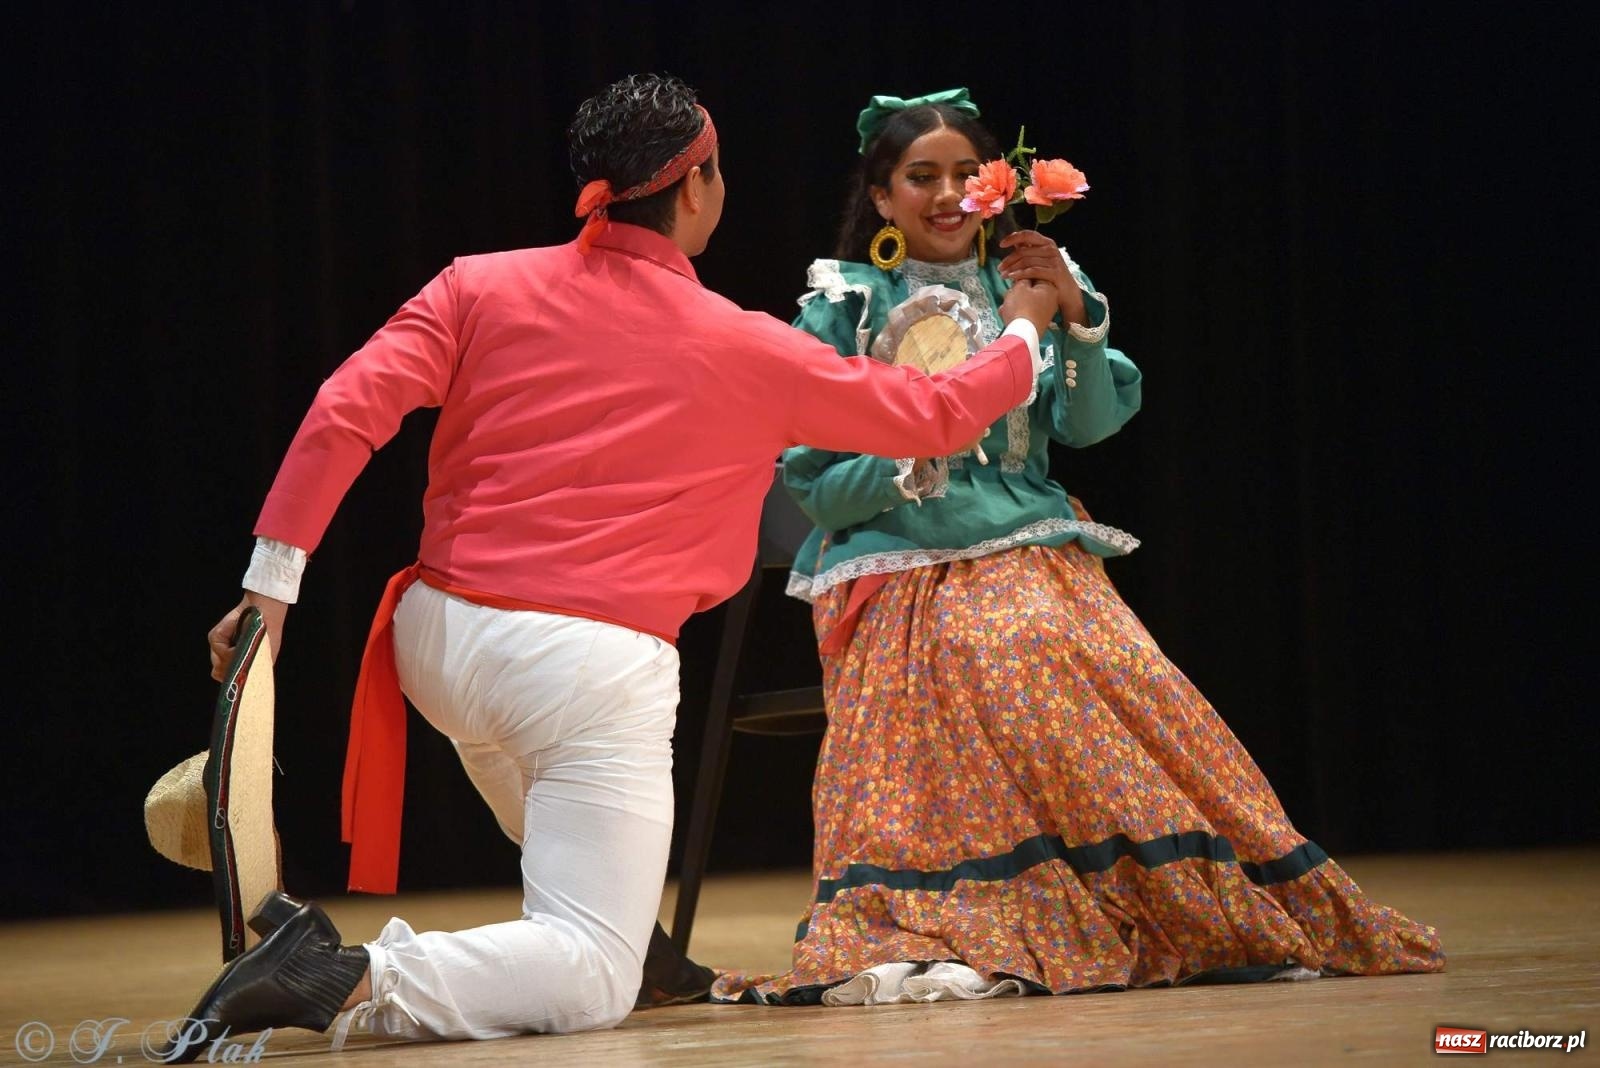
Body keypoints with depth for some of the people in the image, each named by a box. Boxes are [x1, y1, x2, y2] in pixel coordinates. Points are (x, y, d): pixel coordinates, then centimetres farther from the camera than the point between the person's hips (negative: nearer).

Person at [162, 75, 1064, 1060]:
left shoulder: (484, 286, 7)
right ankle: (350, 982, -29)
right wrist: (1024, 333, 35)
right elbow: (937, 417, 15)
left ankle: (636, 942, 42)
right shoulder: (745, 350, 4)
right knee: (590, 988, -7)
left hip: (441, 640, 5)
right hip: (594, 668, -5)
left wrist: (273, 582, -2)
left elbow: (346, 414, -5)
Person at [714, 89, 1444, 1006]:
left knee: (1132, 693, -26)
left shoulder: (1024, 283, 14)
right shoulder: (843, 307, 6)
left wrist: (1075, 310, -14)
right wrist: (910, 464, -16)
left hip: (1033, 553, 3)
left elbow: (1092, 422, 0)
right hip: (902, 576, -3)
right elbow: (815, 485, 1)